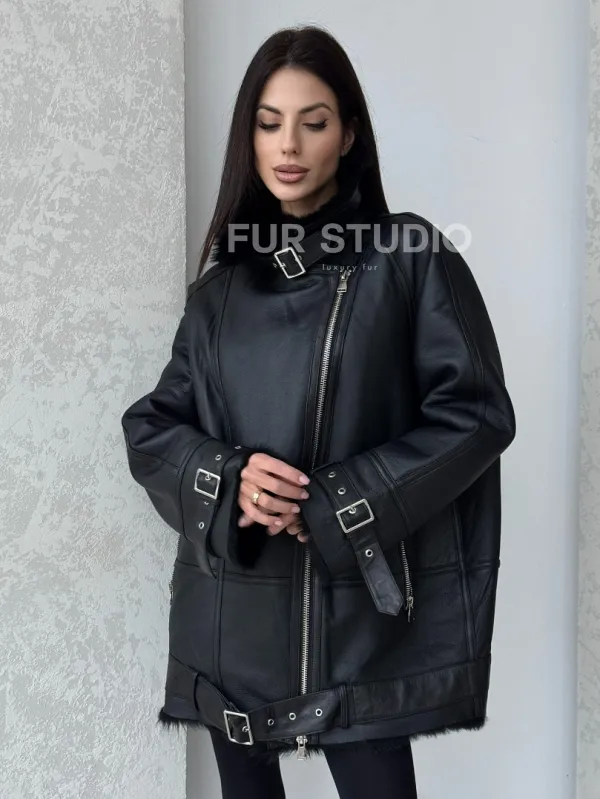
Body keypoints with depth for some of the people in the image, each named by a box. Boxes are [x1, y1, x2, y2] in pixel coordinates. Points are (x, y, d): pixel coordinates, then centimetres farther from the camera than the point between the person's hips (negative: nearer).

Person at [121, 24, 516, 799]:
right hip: (230, 612, 4)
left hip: (357, 609, -3)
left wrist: (336, 504, -14)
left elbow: (476, 413, -7)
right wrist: (227, 479, -13)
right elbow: (149, 426, 8)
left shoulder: (412, 256, -3)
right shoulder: (222, 278, 9)